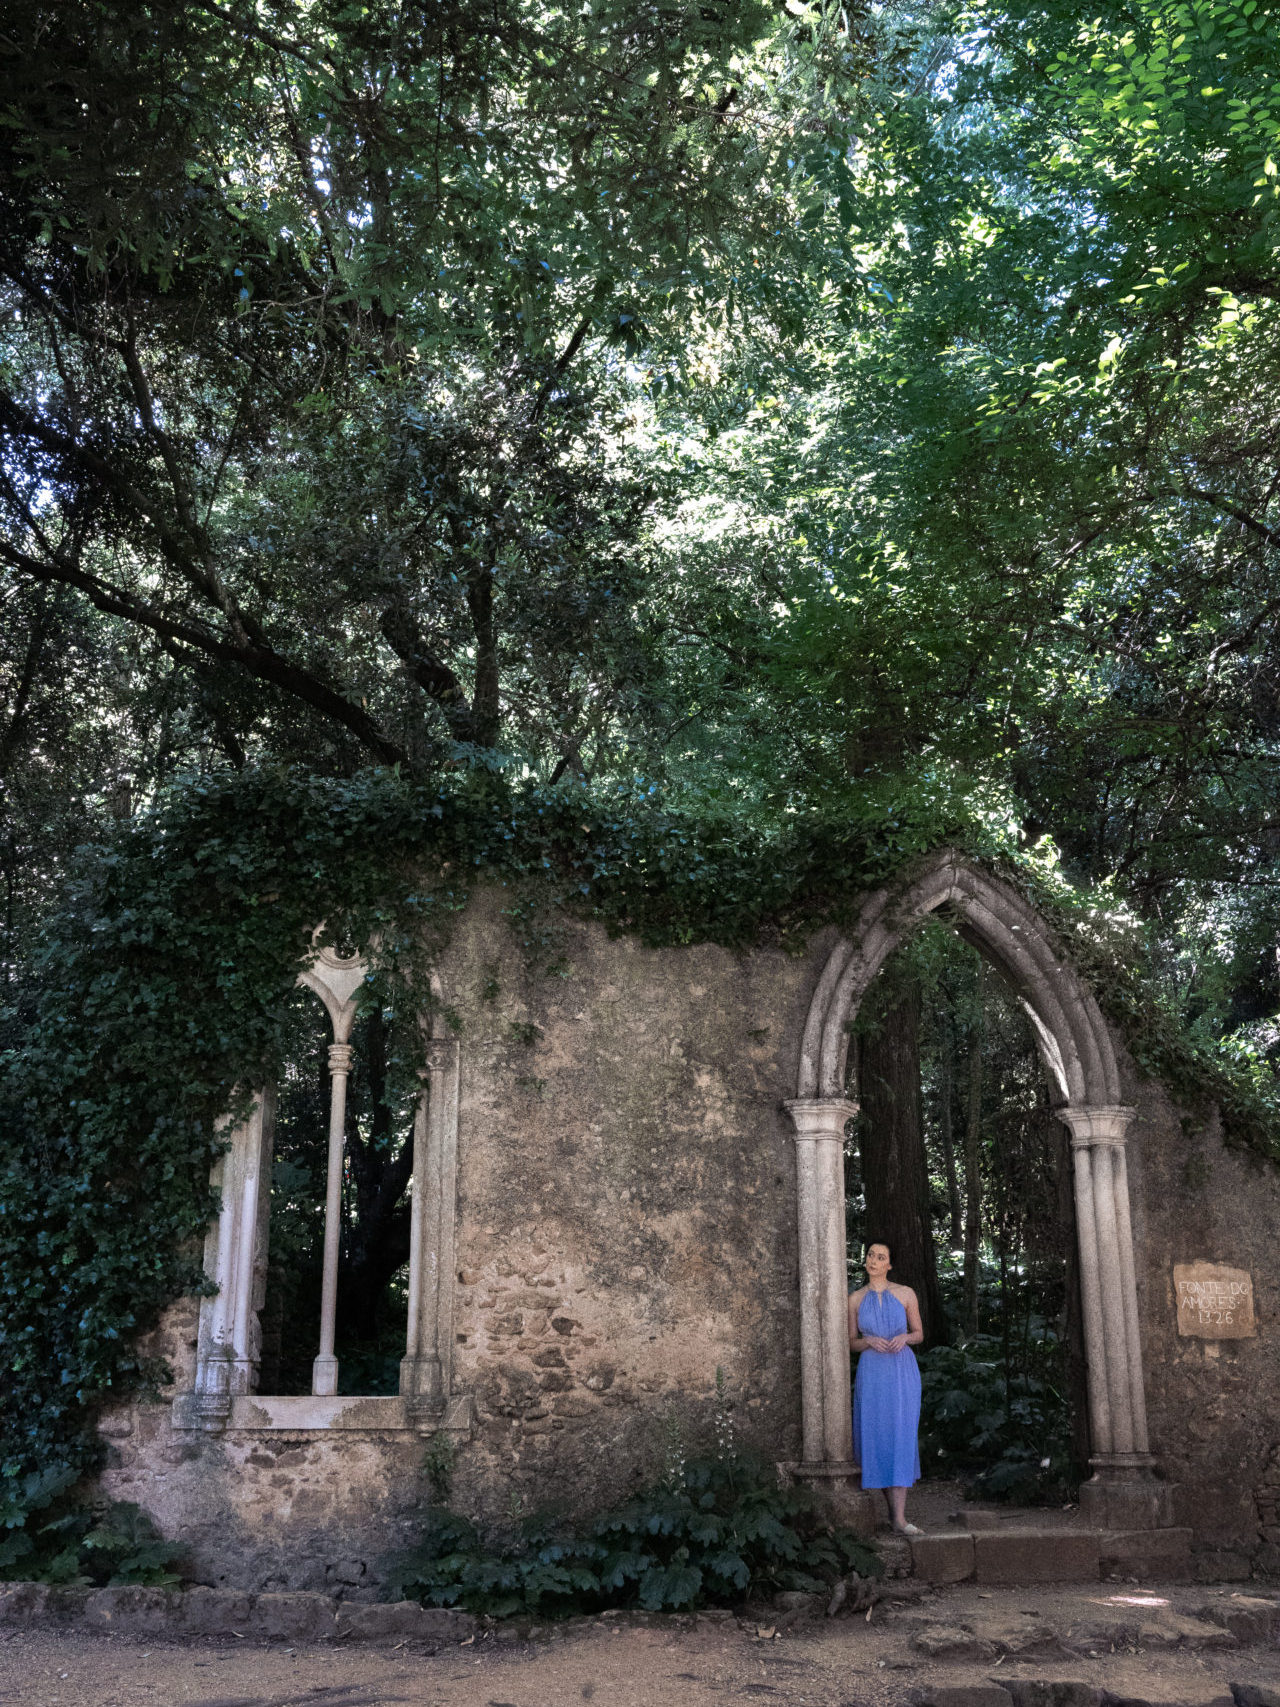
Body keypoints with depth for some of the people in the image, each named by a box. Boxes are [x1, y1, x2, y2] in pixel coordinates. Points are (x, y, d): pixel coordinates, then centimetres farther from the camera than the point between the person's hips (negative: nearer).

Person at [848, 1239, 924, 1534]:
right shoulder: (856, 1299, 6)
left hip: (903, 1372, -1)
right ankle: (891, 1506, 15)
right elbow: (851, 1343, 10)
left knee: (901, 1437, -9)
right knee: (875, 1439, -1)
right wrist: (869, 1341, -11)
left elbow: (919, 1334, 11)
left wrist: (905, 1337, -11)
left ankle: (899, 1518, -11)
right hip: (871, 1373, 1)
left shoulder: (906, 1294, 4)